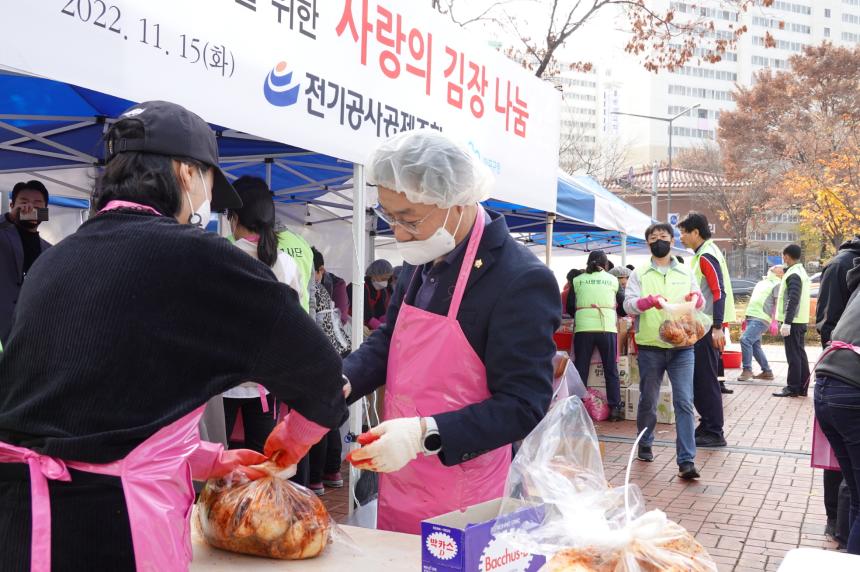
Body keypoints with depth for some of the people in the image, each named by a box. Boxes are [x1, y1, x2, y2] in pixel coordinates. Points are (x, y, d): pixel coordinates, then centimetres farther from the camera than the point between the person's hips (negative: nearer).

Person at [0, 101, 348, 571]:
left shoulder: (53, 261, 9)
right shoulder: (193, 255, -11)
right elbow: (315, 365, -4)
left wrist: (207, 460, 21)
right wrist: (297, 434, 18)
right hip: (110, 526, -7)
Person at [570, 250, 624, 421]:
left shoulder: (578, 280, 6)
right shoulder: (612, 280, 8)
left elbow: (570, 305, 7)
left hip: (583, 329, 0)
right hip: (607, 328, 0)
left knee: (580, 370, 6)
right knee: (611, 370, 8)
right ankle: (615, 408, 8)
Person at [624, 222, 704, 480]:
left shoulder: (686, 273, 12)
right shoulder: (639, 274, 6)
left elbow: (701, 304, 11)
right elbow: (628, 304, -5)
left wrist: (696, 298, -13)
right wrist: (649, 300, -25)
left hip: (682, 347, 1)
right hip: (650, 347, 0)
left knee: (684, 402, -8)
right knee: (648, 401, 11)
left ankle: (686, 461, -8)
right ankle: (645, 445, 33)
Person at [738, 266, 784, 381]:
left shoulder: (777, 284, -1)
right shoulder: (762, 282, 25)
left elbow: (778, 304, -10)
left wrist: (774, 321, -19)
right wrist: (747, 316, 24)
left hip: (761, 319, -9)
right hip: (752, 317, 9)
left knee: (745, 339, -21)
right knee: (755, 346, 9)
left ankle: (747, 370, -14)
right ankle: (767, 372, 18)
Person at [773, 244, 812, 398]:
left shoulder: (793, 275, -16)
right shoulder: (801, 272, 15)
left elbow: (793, 300, -23)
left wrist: (786, 323, -25)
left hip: (793, 321, -10)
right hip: (801, 320, 10)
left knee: (793, 355, -6)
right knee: (800, 354, 11)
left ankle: (793, 388, -3)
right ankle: (802, 387, 16)